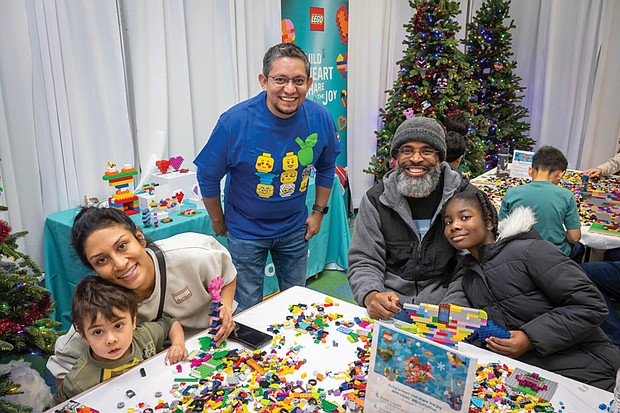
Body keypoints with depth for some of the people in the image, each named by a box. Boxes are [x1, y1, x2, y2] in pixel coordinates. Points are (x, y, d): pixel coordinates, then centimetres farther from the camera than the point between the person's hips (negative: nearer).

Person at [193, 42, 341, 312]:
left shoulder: (320, 118, -14)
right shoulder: (235, 121, -25)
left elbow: (326, 166, 5)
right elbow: (208, 176, -10)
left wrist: (319, 211, 6)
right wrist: (218, 221, 0)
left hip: (295, 228, 3)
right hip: (246, 231, -3)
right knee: (248, 310, 11)